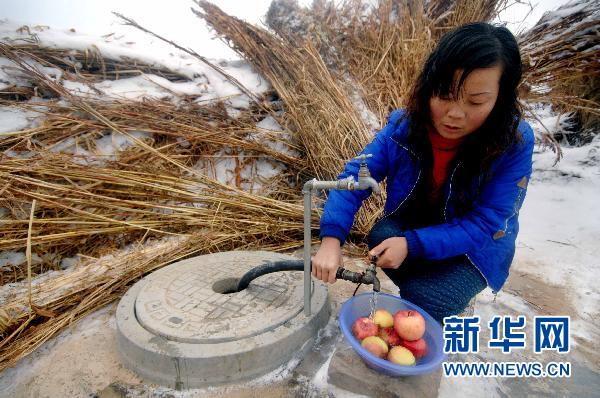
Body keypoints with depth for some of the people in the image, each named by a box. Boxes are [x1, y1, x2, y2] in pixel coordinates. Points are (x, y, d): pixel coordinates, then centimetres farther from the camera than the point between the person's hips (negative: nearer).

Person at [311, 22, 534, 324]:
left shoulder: (515, 144, -27)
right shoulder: (404, 125, -21)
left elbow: (484, 225, -26)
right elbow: (356, 177, -23)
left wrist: (412, 245, -38)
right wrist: (331, 239, -38)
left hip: (476, 247, -2)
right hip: (413, 221, 3)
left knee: (424, 301, -23)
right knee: (380, 240, -27)